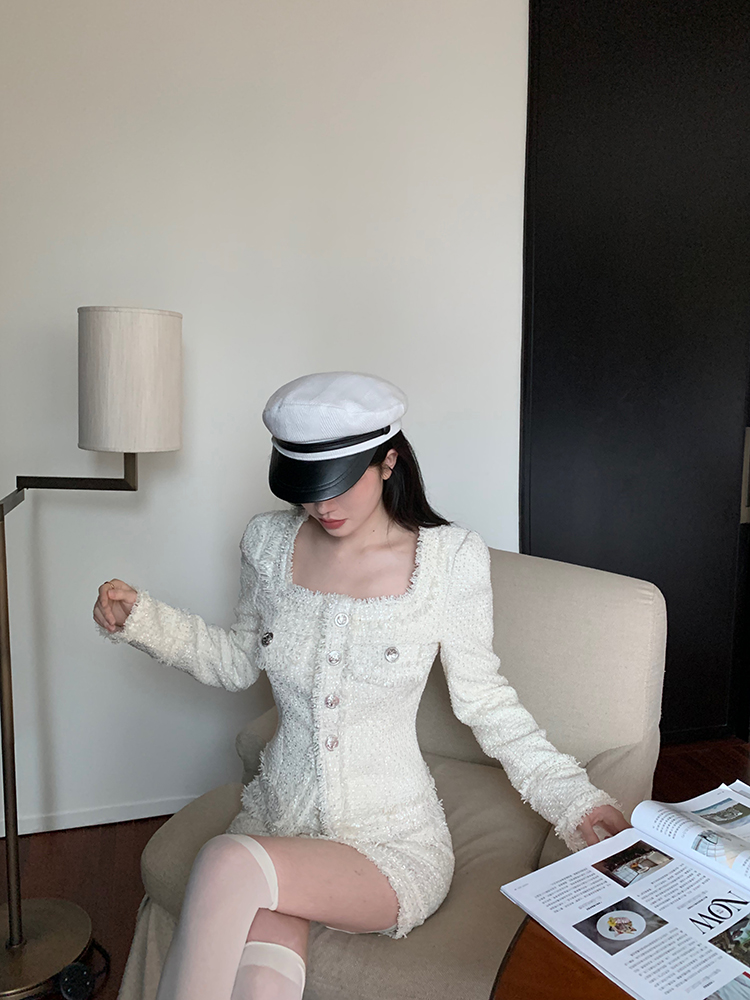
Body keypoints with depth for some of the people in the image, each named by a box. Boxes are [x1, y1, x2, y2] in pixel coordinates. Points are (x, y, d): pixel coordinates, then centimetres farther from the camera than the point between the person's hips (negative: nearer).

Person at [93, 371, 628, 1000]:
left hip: (393, 842, -2)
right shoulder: (270, 542, -3)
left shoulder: (450, 559, -12)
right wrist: (143, 620, 0)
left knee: (229, 864, -30)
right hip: (276, 821, 3)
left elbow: (483, 698, -2)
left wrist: (572, 796, -11)